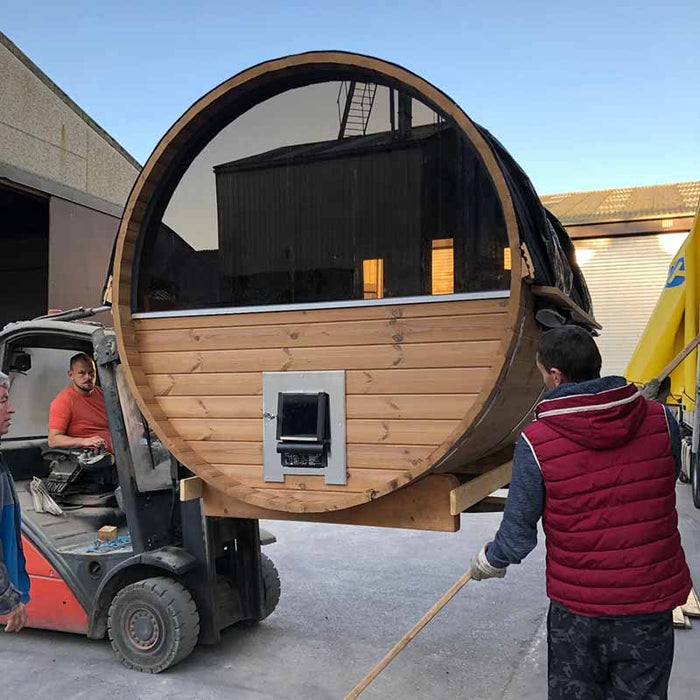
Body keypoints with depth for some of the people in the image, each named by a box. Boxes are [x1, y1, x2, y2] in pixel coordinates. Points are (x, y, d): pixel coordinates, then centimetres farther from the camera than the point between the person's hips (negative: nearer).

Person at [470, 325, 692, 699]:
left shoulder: (535, 442, -19)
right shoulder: (660, 420, -10)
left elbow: (518, 534, -11)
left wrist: (489, 562, 10)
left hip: (577, 606, -2)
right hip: (651, 601, 2)